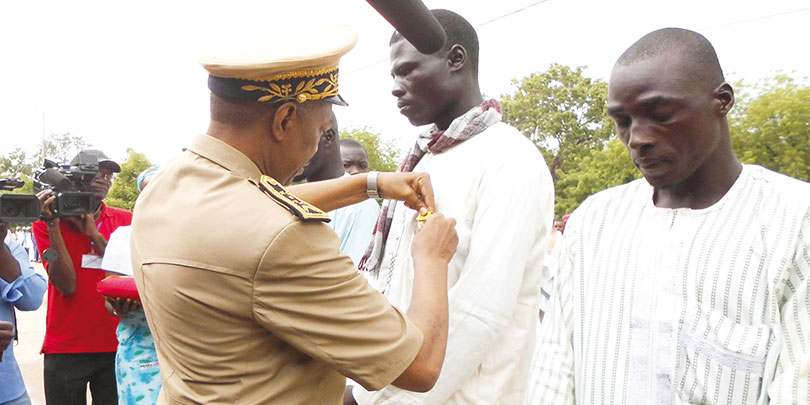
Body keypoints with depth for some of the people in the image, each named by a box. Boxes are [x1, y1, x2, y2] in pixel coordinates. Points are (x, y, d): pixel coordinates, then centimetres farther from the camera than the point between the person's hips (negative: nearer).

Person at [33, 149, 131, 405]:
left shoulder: (125, 220, 7)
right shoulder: (46, 222, 1)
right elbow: (66, 284, -10)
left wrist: (93, 233, -11)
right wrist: (53, 225, -15)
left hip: (117, 346, 2)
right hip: (66, 349, -2)